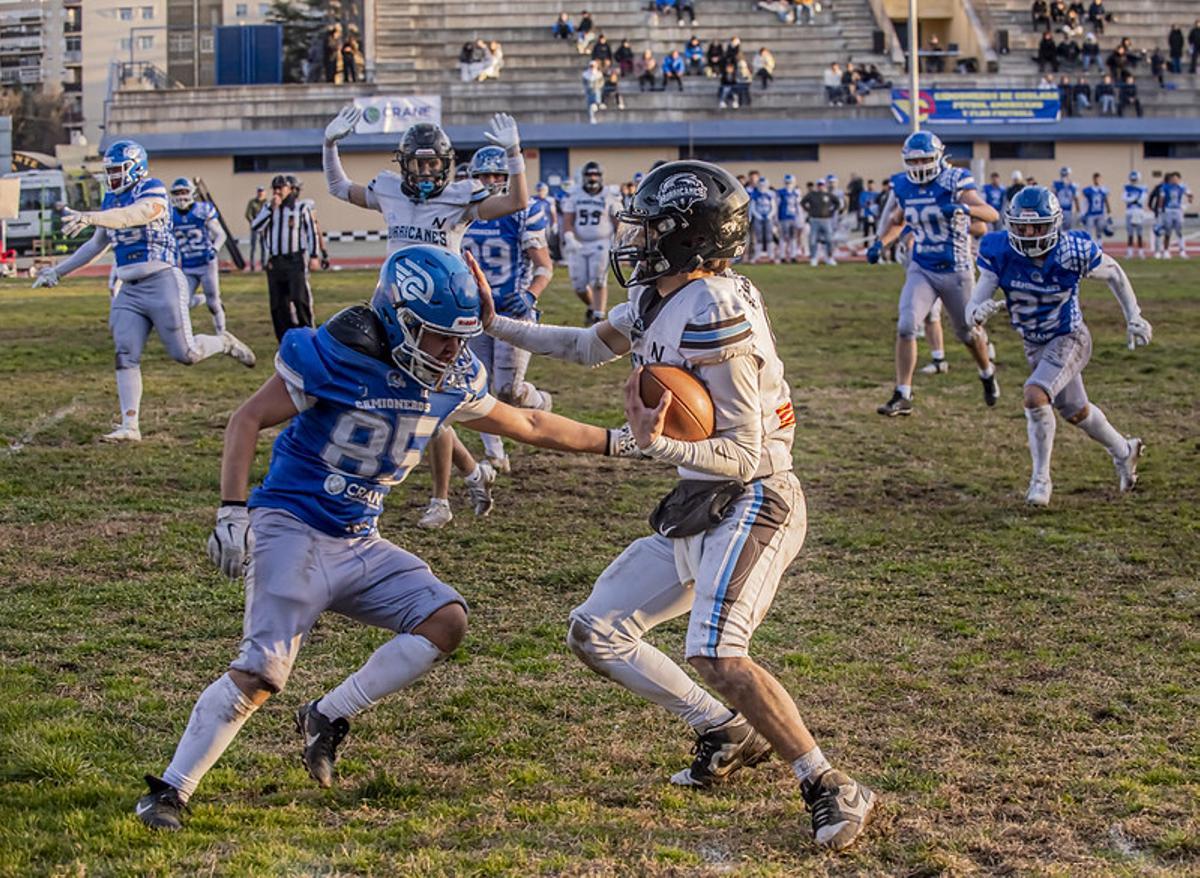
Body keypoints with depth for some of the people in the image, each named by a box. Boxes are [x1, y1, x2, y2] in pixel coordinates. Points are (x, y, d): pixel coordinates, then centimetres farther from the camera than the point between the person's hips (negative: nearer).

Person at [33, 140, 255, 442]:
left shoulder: (151, 191, -10)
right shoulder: (111, 200, 14)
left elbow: (134, 215, -31)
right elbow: (97, 244, 25)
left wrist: (88, 218, -44)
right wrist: (58, 270, 24)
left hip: (162, 282, -7)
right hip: (130, 290, 7)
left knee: (185, 354, -5)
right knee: (125, 356, -4)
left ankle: (225, 343, 26)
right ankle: (129, 426, -3)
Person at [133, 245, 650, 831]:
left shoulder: (453, 380, 4)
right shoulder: (338, 357, -17)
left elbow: (527, 426, 19)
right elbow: (249, 419, -11)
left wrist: (618, 442, 21)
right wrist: (232, 511, -20)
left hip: (360, 545, 7)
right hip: (294, 530, -7)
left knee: (446, 621, -5)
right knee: (261, 673, -16)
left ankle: (328, 718, 4)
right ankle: (169, 790, -5)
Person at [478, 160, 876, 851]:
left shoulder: (717, 315, -22)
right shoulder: (655, 300, 6)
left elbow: (743, 456, -22)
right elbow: (588, 347, 28)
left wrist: (659, 444, -37)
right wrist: (494, 324, 24)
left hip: (751, 503, -10)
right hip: (697, 510, 10)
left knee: (717, 655, -27)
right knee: (596, 632, 12)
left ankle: (834, 792, -15)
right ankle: (729, 733, 21)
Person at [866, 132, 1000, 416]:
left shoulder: (954, 182, -15)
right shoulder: (904, 187, 0)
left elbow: (991, 214, -22)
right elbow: (897, 221, 19)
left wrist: (964, 208, -40)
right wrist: (880, 242, 1)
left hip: (956, 270, -3)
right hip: (921, 270, 3)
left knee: (968, 332, 13)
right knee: (906, 326, -16)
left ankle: (987, 374, 44)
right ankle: (902, 397, -11)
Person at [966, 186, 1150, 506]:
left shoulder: (1072, 252, -27)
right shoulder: (1000, 254, -21)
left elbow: (1113, 273, -5)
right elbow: (973, 306, -22)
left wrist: (1133, 317, -1)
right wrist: (978, 313, -46)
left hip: (1069, 338, -5)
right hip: (1035, 345, 5)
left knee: (1035, 396, -27)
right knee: (1075, 411, 22)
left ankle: (1041, 479, -11)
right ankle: (1123, 450, 50)